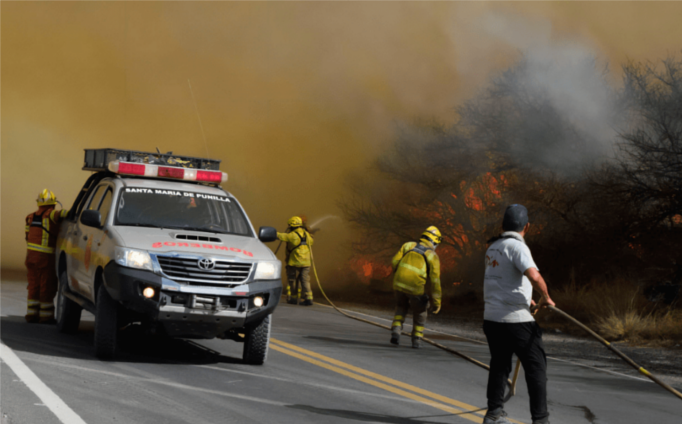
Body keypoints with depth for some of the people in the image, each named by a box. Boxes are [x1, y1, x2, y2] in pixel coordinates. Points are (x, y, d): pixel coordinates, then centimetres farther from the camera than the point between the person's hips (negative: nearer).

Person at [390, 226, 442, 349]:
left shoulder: (408, 245, 10)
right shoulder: (432, 256, 1)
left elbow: (395, 261, 1)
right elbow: (435, 281, -4)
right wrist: (436, 302, 0)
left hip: (399, 283, 3)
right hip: (415, 288, -3)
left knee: (401, 307, 28)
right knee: (420, 312, 23)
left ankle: (396, 330, 8)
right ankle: (416, 339, 22)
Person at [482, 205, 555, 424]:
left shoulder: (493, 247, 12)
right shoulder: (517, 246, -13)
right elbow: (534, 276, -29)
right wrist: (545, 297, -11)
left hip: (492, 317, 8)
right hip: (516, 320, -8)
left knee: (499, 365, 18)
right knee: (536, 367, 0)